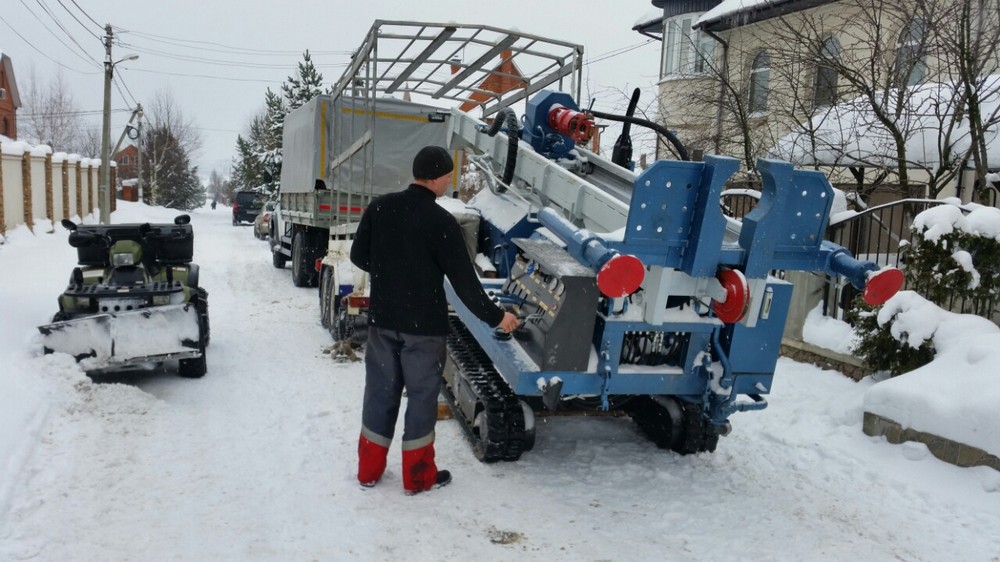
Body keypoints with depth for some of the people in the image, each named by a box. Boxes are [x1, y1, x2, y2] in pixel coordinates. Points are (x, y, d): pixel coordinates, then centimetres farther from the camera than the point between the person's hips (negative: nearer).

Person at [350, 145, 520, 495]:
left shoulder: (379, 208, -2)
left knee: (380, 391, 16)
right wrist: (495, 317, -4)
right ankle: (418, 477, 21)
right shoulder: (441, 221, -17)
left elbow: (358, 257, 7)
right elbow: (464, 280, -15)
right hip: (423, 325, -5)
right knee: (422, 396, 9)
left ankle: (369, 470, 27)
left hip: (382, 319, 5)